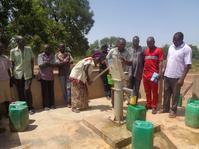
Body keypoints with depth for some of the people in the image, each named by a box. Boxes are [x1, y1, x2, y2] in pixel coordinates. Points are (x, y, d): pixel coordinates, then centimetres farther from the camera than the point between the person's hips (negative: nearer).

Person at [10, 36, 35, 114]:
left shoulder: (29, 49, 3)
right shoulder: (13, 51, 1)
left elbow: (32, 61, 7)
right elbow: (12, 64, 4)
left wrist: (32, 71, 4)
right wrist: (13, 75, 2)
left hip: (28, 74, 0)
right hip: (18, 74, 1)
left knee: (27, 90, -7)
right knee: (20, 93, 7)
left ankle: (30, 108, 7)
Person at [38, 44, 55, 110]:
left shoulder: (52, 55, 6)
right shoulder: (40, 55, -2)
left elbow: (54, 65, -4)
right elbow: (40, 66, -11)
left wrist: (47, 64, -20)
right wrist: (50, 64, -20)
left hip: (51, 76, 3)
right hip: (43, 76, -2)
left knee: (51, 91, 8)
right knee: (45, 91, 3)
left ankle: (52, 104, 19)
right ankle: (46, 105, 13)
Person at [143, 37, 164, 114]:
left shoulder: (159, 50, -3)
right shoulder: (146, 50, 13)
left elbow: (160, 62, -7)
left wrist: (160, 73, -16)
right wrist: (142, 72, 13)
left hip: (154, 75, -5)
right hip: (145, 74, 6)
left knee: (154, 92, 3)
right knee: (147, 91, 14)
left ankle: (154, 107, 14)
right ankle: (148, 104, 27)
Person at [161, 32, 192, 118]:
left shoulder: (187, 49, -11)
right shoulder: (171, 47, 8)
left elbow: (188, 65, -13)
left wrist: (182, 78, -17)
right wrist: (163, 72, 13)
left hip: (177, 77, -6)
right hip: (167, 75, 6)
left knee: (175, 95, 7)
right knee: (166, 93, 15)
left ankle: (173, 110, 22)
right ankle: (166, 108, 29)